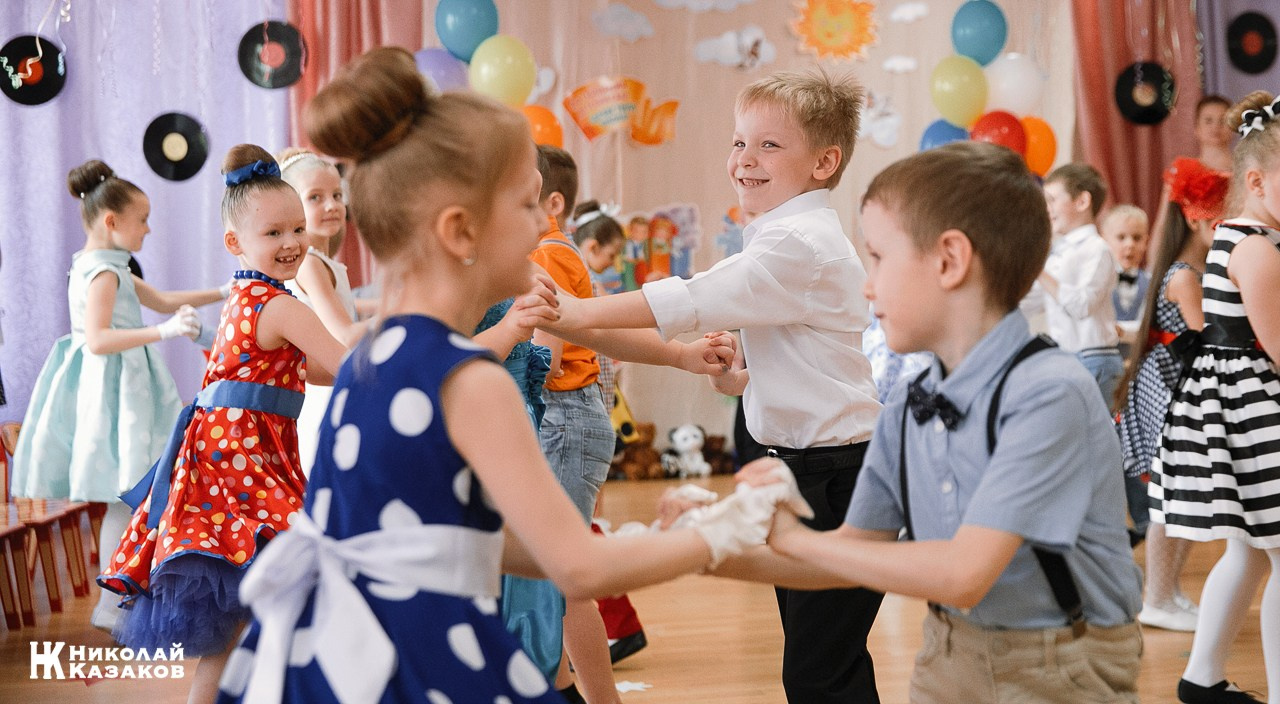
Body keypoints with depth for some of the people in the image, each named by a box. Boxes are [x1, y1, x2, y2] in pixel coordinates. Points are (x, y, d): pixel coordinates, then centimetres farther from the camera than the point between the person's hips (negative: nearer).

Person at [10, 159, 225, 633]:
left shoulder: (97, 266, 16)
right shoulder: (103, 272, -15)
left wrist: (221, 293, 20)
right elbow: (97, 340, -27)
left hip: (116, 387, 10)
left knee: (123, 495, 12)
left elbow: (162, 301, 23)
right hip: (113, 387, -10)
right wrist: (163, 332, -34)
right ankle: (110, 606, 0)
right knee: (121, 496, -5)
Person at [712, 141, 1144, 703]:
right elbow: (859, 552, 8)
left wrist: (796, 539, -18)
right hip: (949, 658, 6)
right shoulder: (906, 408, 0)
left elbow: (964, 576, -26)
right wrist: (726, 557, -4)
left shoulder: (1050, 394, -22)